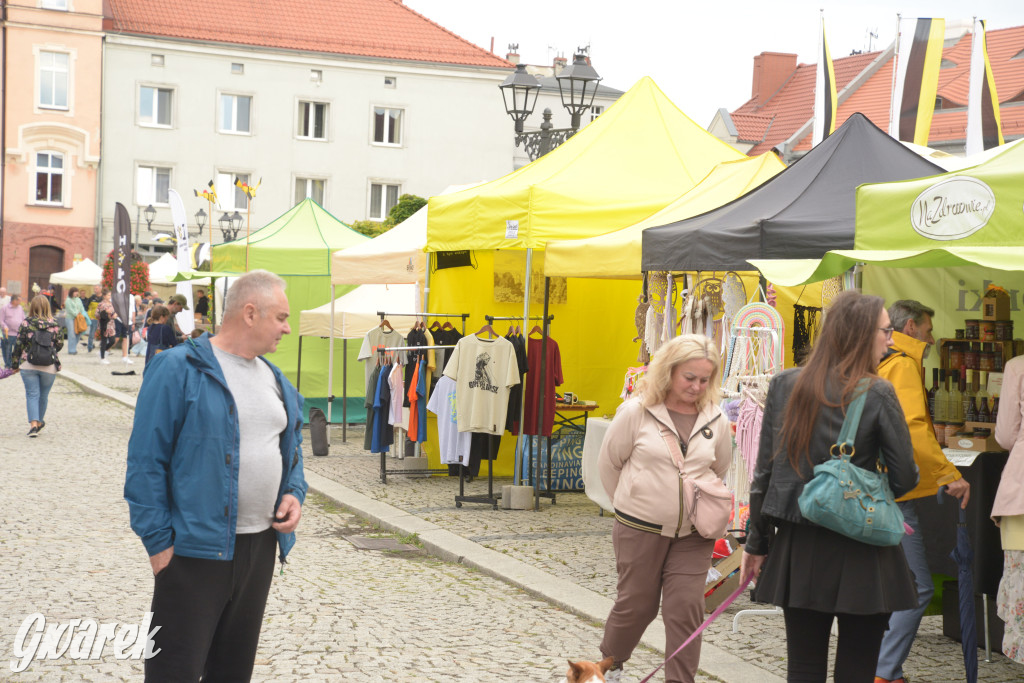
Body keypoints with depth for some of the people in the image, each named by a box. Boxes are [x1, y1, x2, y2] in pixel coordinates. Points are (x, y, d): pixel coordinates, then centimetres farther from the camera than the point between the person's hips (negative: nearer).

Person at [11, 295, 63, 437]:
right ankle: (39, 422, 29)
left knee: (32, 394, 3)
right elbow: (59, 345, 5)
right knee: (43, 395, 15)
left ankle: (33, 424, -11)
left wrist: (15, 364, 6)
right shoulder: (55, 325, -4)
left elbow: (18, 345, -4)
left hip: (28, 365, -1)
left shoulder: (26, 324, -7)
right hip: (49, 366, 1)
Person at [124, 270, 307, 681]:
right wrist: (158, 539, -14)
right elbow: (145, 461, -12)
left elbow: (291, 445, 23)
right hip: (195, 550, -7)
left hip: (262, 546, 7)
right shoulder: (179, 369, -12)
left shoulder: (275, 379, 11)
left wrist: (294, 493, 3)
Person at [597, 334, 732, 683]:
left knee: (686, 609, -2)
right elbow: (608, 462, 2)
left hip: (693, 535, 2)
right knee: (636, 603, 11)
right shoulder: (636, 412, -9)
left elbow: (719, 469, 16)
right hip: (639, 530, -2)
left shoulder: (716, 420, -1)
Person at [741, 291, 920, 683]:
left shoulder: (784, 385, 1)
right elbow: (905, 478, -7)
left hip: (798, 551, 4)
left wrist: (757, 542, 11)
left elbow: (765, 471, 4)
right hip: (860, 556, -3)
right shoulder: (877, 394, -10)